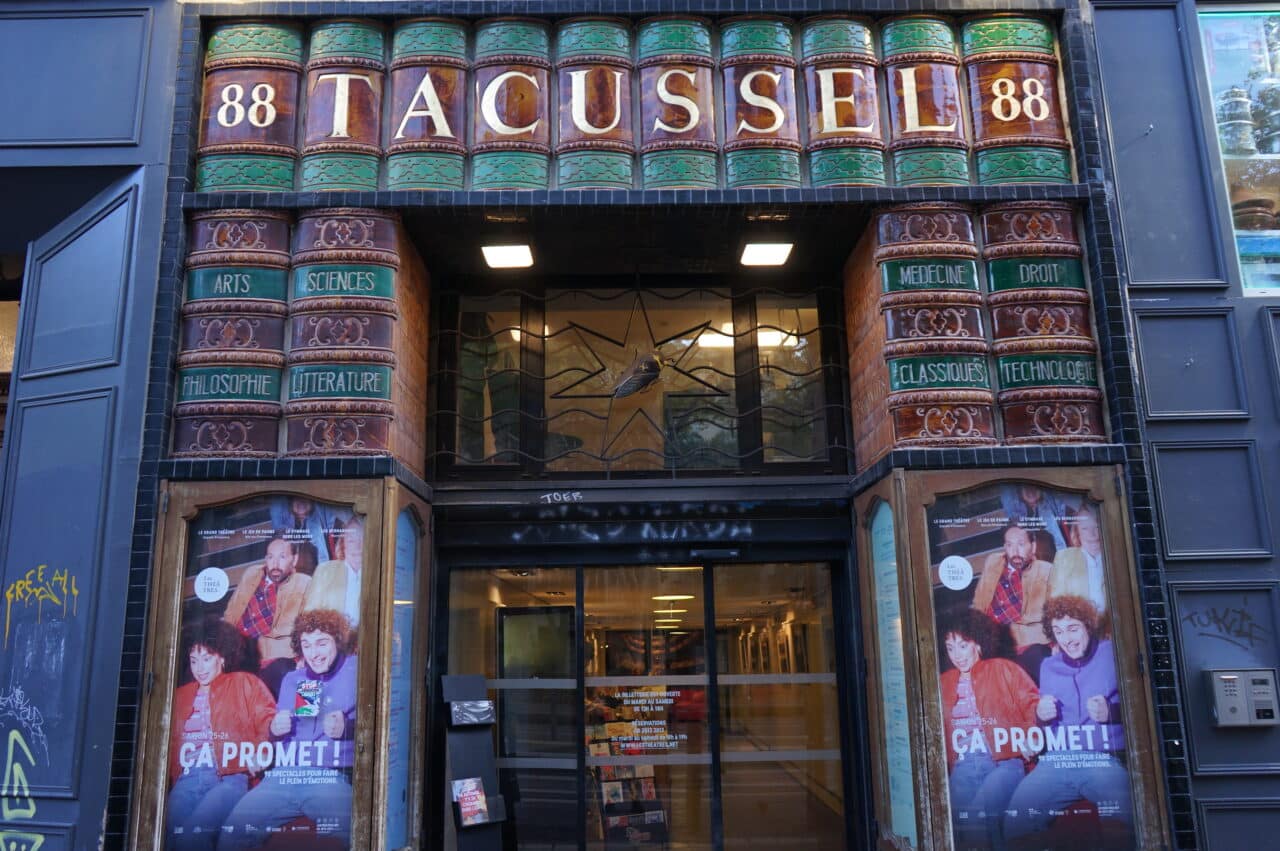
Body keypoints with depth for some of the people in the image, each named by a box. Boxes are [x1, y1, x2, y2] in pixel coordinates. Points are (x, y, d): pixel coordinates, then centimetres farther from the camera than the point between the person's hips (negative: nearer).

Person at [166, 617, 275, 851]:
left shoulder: (245, 684, 14)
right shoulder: (180, 695, 28)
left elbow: (267, 721, 3)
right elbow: (170, 740, 26)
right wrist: (169, 777, 7)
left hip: (228, 777, -4)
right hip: (187, 779, 4)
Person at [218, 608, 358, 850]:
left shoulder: (357, 671, 2)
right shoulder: (292, 680, 20)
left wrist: (345, 728, -23)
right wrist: (274, 728, 2)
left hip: (331, 779, -5)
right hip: (283, 777, 5)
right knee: (232, 831, -11)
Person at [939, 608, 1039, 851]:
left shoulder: (1003, 669, 8)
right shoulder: (943, 683, 18)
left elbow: (1032, 705, 0)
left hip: (1003, 763, -3)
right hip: (963, 768, 4)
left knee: (978, 817, -26)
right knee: (956, 822, -15)